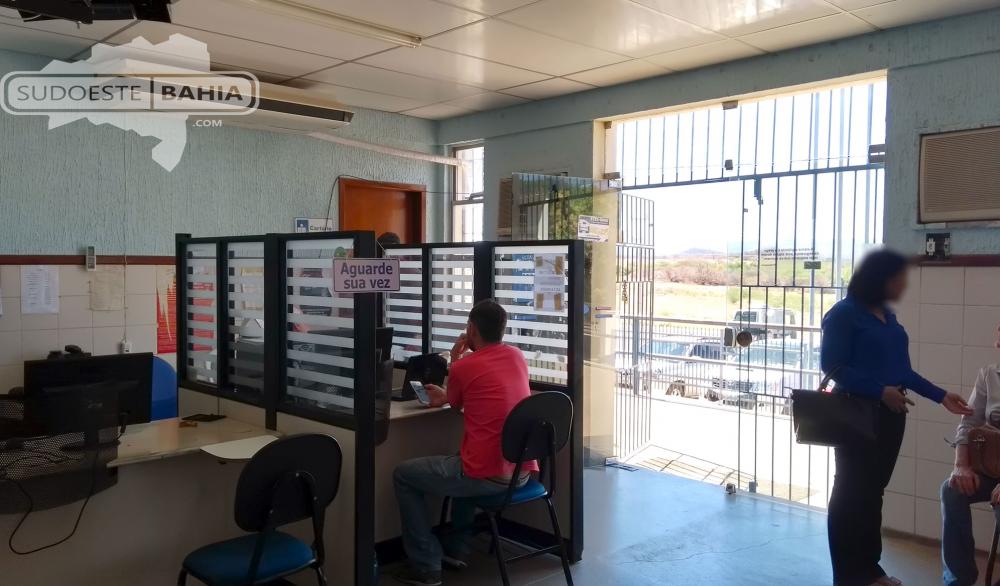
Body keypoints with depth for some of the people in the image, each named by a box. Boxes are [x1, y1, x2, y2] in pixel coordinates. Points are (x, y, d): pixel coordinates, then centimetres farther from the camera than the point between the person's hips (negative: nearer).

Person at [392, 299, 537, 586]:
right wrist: (447, 396, 32)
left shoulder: (463, 367, -9)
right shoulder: (517, 356, 8)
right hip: (523, 472, 7)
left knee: (403, 474, 13)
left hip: (487, 476, -7)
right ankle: (455, 548, 41)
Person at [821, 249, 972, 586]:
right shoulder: (843, 314, -11)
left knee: (874, 491, 13)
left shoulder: (888, 316, 12)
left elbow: (901, 369, 16)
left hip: (888, 415, 7)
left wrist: (941, 396, 10)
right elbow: (833, 367, -16)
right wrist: (880, 391, -21)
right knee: (851, 493, 1)